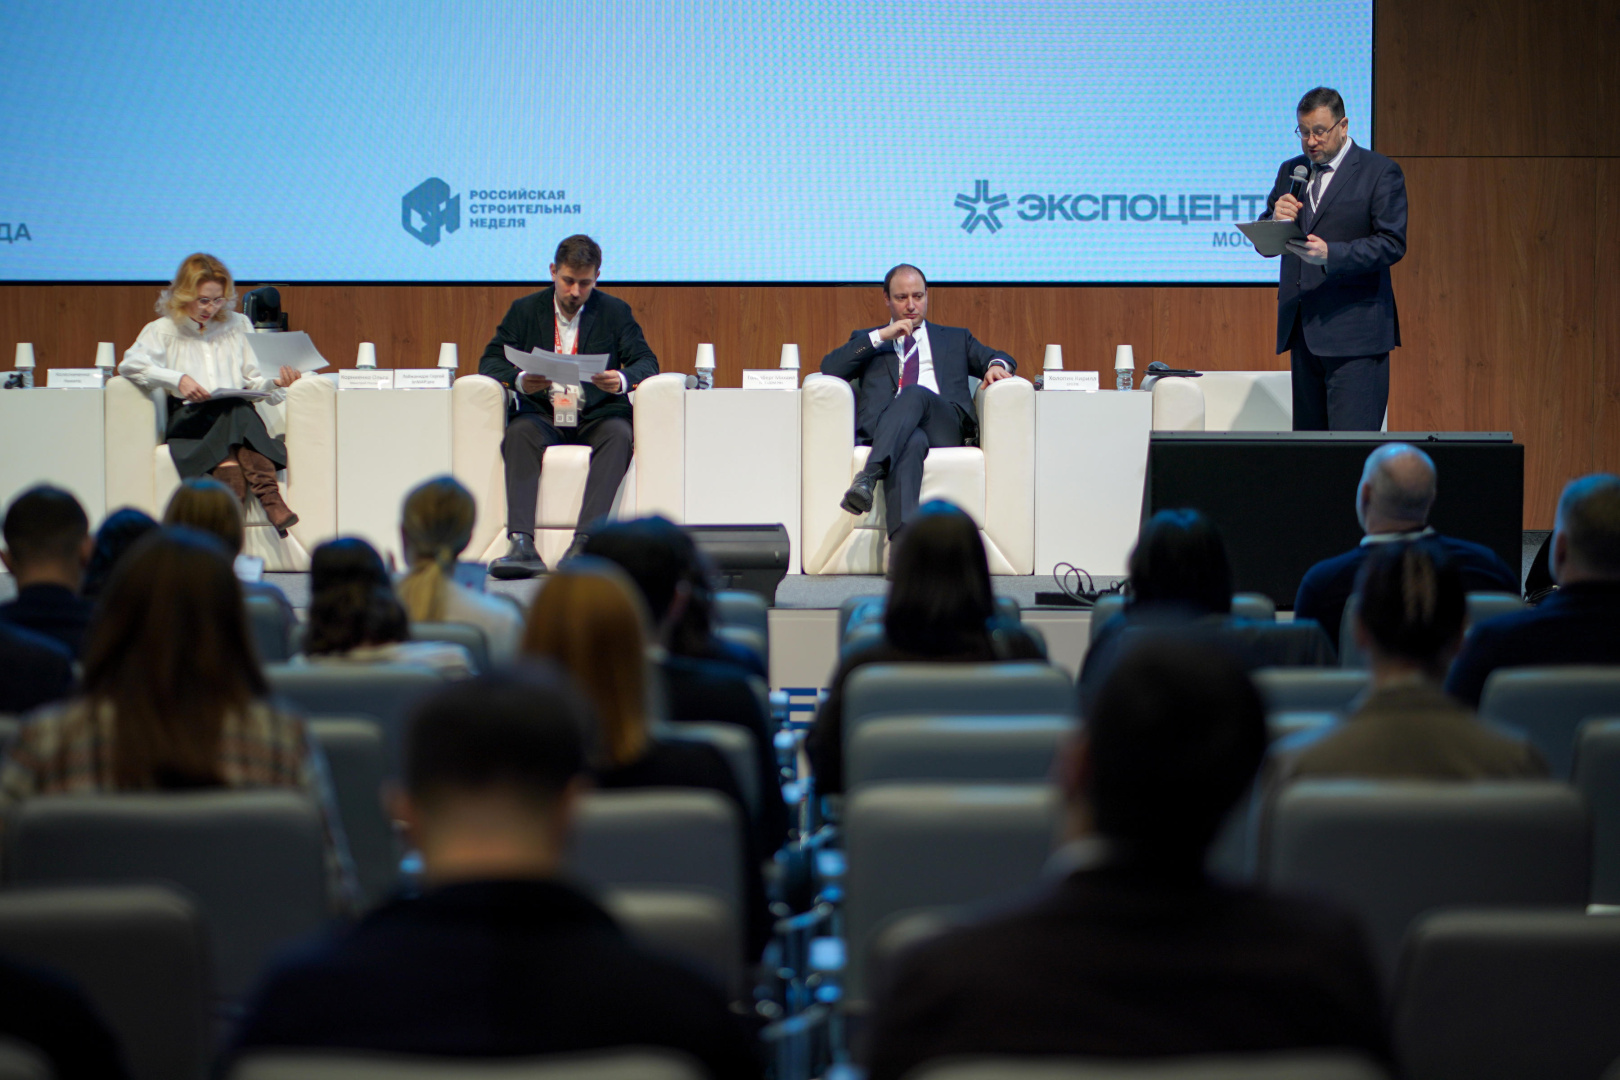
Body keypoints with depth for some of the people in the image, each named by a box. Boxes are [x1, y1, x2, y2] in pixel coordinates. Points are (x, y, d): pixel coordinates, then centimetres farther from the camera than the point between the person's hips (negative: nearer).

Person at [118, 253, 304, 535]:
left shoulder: (238, 325, 23)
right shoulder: (164, 330, 14)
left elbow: (254, 379, 18)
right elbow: (131, 364, -4)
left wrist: (275, 382, -6)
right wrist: (177, 380, -18)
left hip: (239, 413, 2)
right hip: (189, 418, -2)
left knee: (238, 412, -36)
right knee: (233, 411, -36)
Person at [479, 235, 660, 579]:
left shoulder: (615, 312, 9)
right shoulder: (525, 310, 11)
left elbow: (646, 361, 1)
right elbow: (490, 360, 3)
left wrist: (623, 380, -24)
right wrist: (519, 381, -20)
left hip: (595, 417, 0)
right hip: (543, 416, 0)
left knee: (619, 433, -34)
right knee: (519, 432, -33)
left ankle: (586, 540, -45)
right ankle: (522, 543, -45)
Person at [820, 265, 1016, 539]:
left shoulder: (955, 339, 36)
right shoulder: (867, 340, 31)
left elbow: (997, 357, 25)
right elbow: (829, 368, 13)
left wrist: (997, 365, -2)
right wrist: (880, 336, 6)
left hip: (945, 428, 1)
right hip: (886, 430, -1)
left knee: (916, 393, -35)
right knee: (912, 442, -41)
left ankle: (869, 476, -56)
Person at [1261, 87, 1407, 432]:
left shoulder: (1380, 172, 0)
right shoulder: (1291, 171, 17)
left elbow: (1392, 244, -9)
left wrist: (1330, 254, -22)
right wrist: (1276, 219, -8)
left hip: (1354, 332, -6)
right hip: (1302, 331, 6)